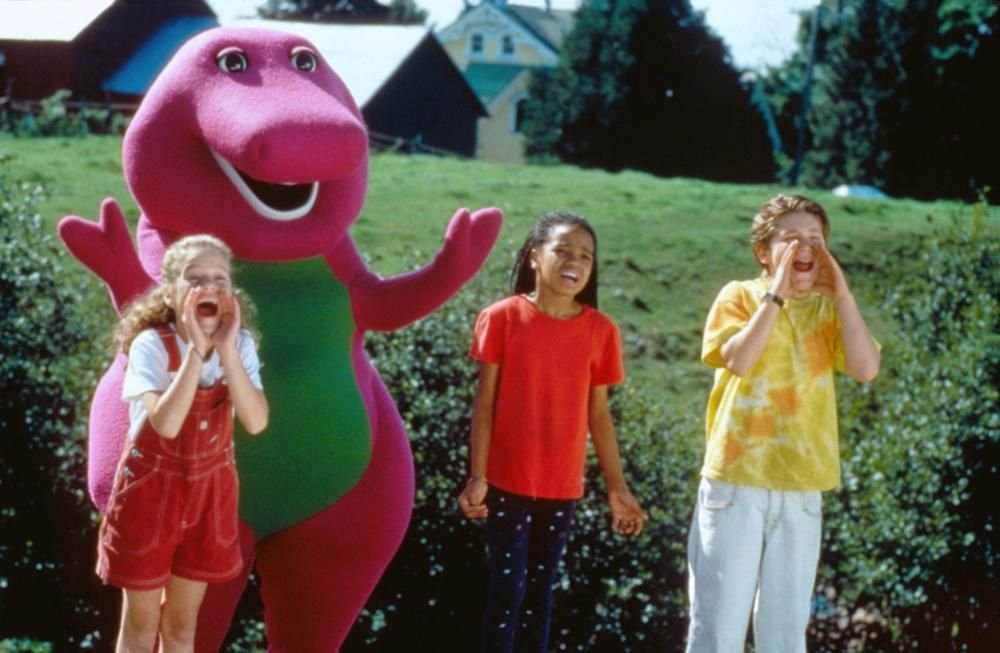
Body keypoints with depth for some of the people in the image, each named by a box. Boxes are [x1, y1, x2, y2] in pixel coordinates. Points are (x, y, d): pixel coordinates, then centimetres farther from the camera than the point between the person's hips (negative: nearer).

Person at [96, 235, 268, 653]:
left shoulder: (241, 345, -8)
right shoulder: (152, 345, -20)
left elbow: (256, 422, -22)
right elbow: (166, 424, -34)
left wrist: (226, 350, -27)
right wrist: (196, 351, -34)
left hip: (210, 489, 3)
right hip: (152, 488, -3)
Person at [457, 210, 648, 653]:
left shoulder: (600, 330, -2)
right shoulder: (502, 318, -9)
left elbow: (598, 413, 4)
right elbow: (484, 402, -6)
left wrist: (617, 488, 5)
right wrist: (477, 477, -11)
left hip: (563, 485, 3)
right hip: (508, 481, -3)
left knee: (541, 587, 13)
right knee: (507, 588, -1)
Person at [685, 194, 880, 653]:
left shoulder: (828, 308, 8)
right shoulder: (740, 296, -1)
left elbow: (866, 369, -6)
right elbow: (738, 359, -19)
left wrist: (842, 294, -7)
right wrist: (777, 293, -17)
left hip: (800, 487, 3)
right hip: (736, 479, -3)